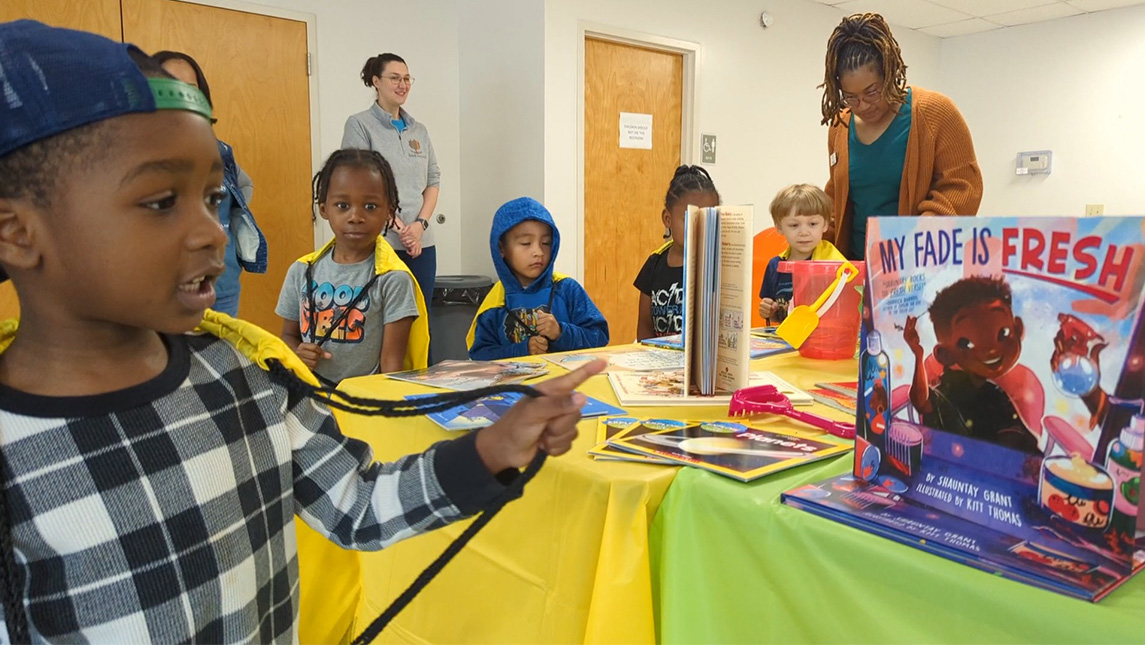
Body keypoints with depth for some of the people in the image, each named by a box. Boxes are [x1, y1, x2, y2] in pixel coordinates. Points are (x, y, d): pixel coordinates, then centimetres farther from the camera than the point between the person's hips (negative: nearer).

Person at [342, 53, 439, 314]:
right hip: (379, 241, -5)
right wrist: (397, 227, -13)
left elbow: (433, 180, 12)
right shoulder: (360, 125, 0)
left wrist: (420, 224, -4)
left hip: (421, 241, 5)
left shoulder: (419, 130, 16)